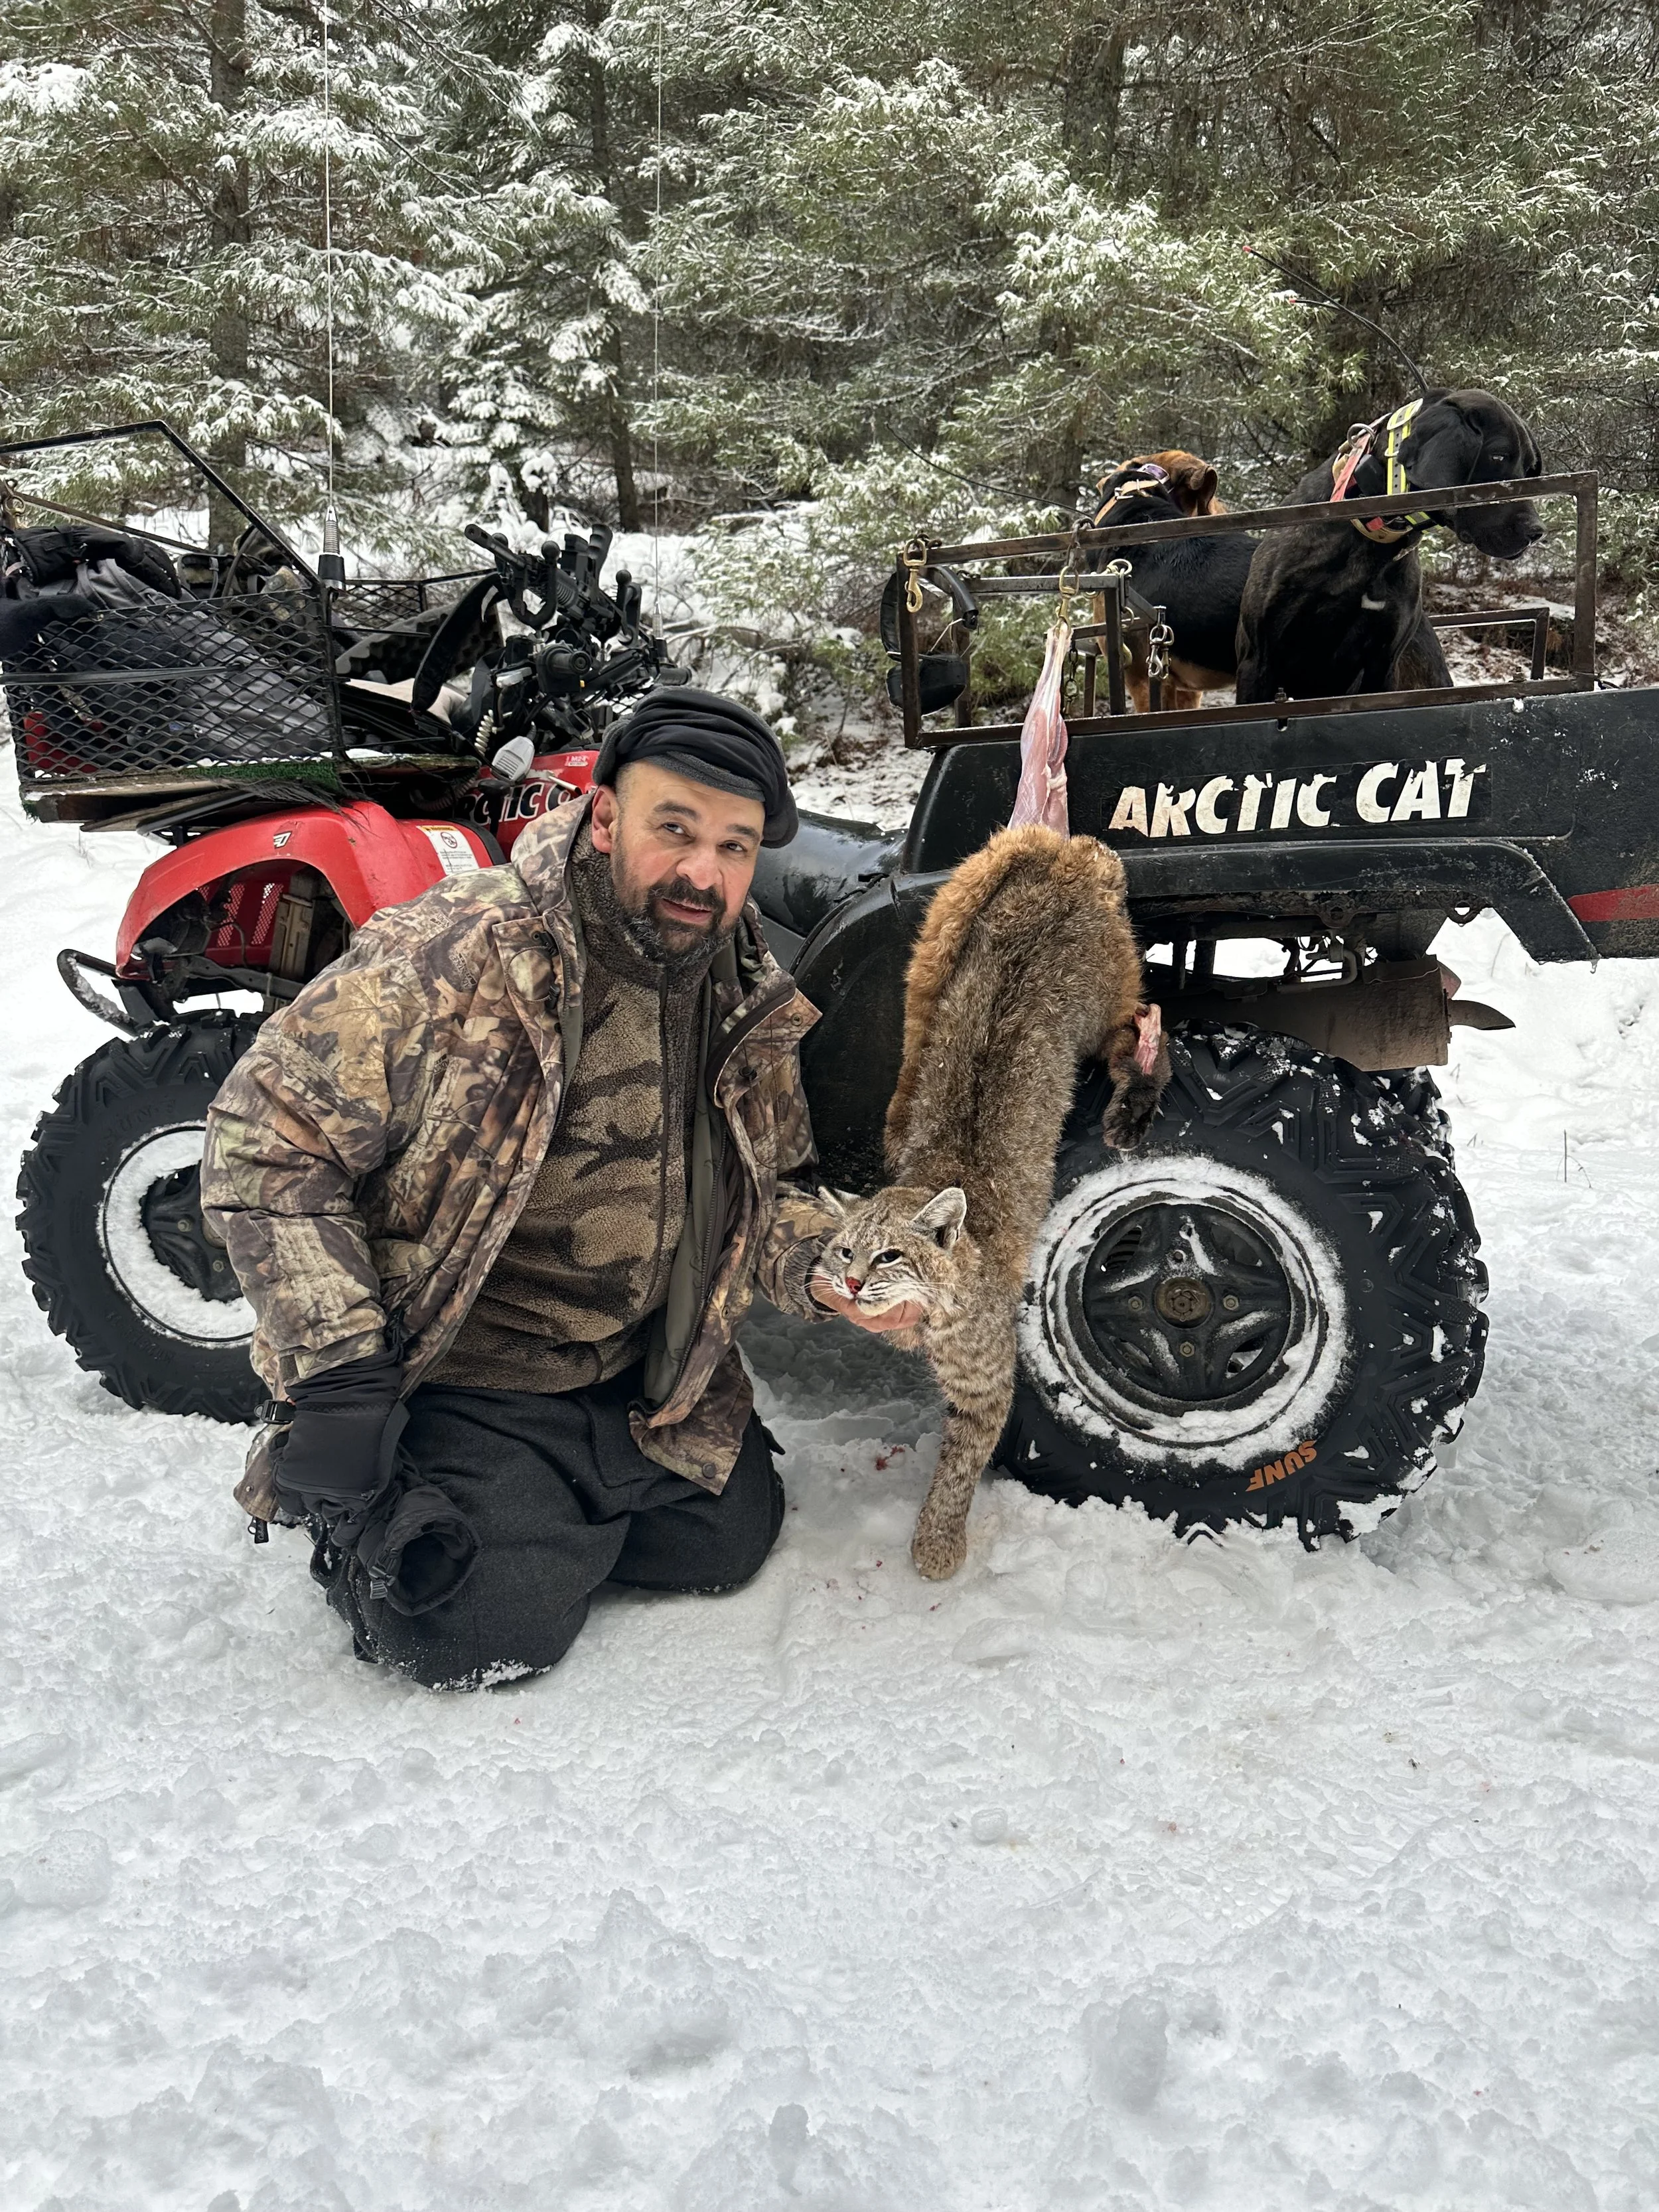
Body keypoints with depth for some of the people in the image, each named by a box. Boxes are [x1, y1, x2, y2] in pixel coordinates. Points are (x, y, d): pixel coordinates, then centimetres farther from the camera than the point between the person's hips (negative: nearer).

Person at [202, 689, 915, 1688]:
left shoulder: (752, 1002, -3)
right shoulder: (449, 956, -24)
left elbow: (771, 1183, 13)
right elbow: (267, 1135, -20)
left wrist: (820, 1270, -11)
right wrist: (335, 1371, -23)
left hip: (646, 1381, 6)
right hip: (449, 1374, -6)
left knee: (732, 1539, 9)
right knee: (485, 1632, -14)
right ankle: (349, 1514, 17)